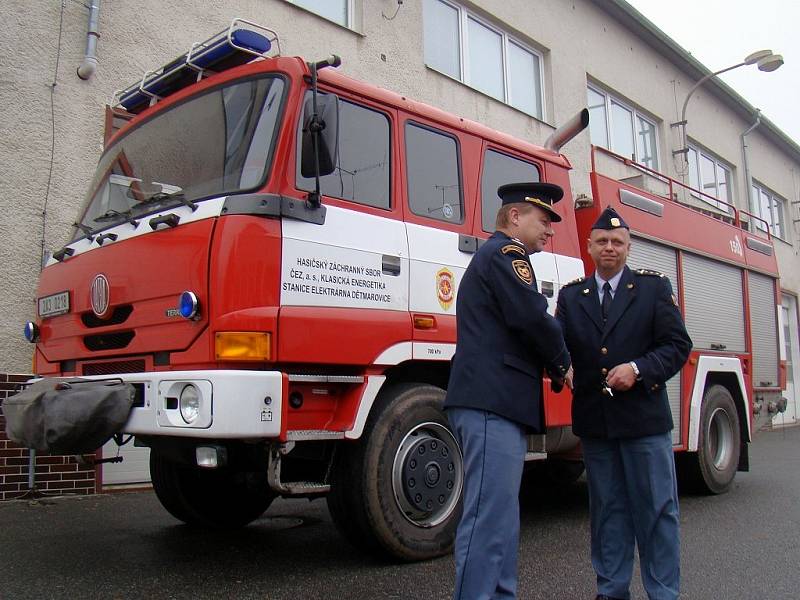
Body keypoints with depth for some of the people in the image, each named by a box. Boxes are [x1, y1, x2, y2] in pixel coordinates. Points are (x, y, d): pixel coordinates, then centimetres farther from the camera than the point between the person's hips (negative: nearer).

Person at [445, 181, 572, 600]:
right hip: (493, 405, -11)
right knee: (489, 518, -11)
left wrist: (554, 367, 15)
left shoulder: (492, 255, 28)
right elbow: (532, 318, -15)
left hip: (496, 405, 11)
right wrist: (562, 365, 2)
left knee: (501, 517, 13)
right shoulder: (506, 252, -4)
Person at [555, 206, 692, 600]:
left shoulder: (654, 287, 3)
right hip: (593, 420, 3)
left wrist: (638, 369, -18)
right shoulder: (571, 295, 10)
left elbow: (677, 345, -3)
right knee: (607, 510, 13)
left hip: (644, 418, -2)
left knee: (656, 510, 4)